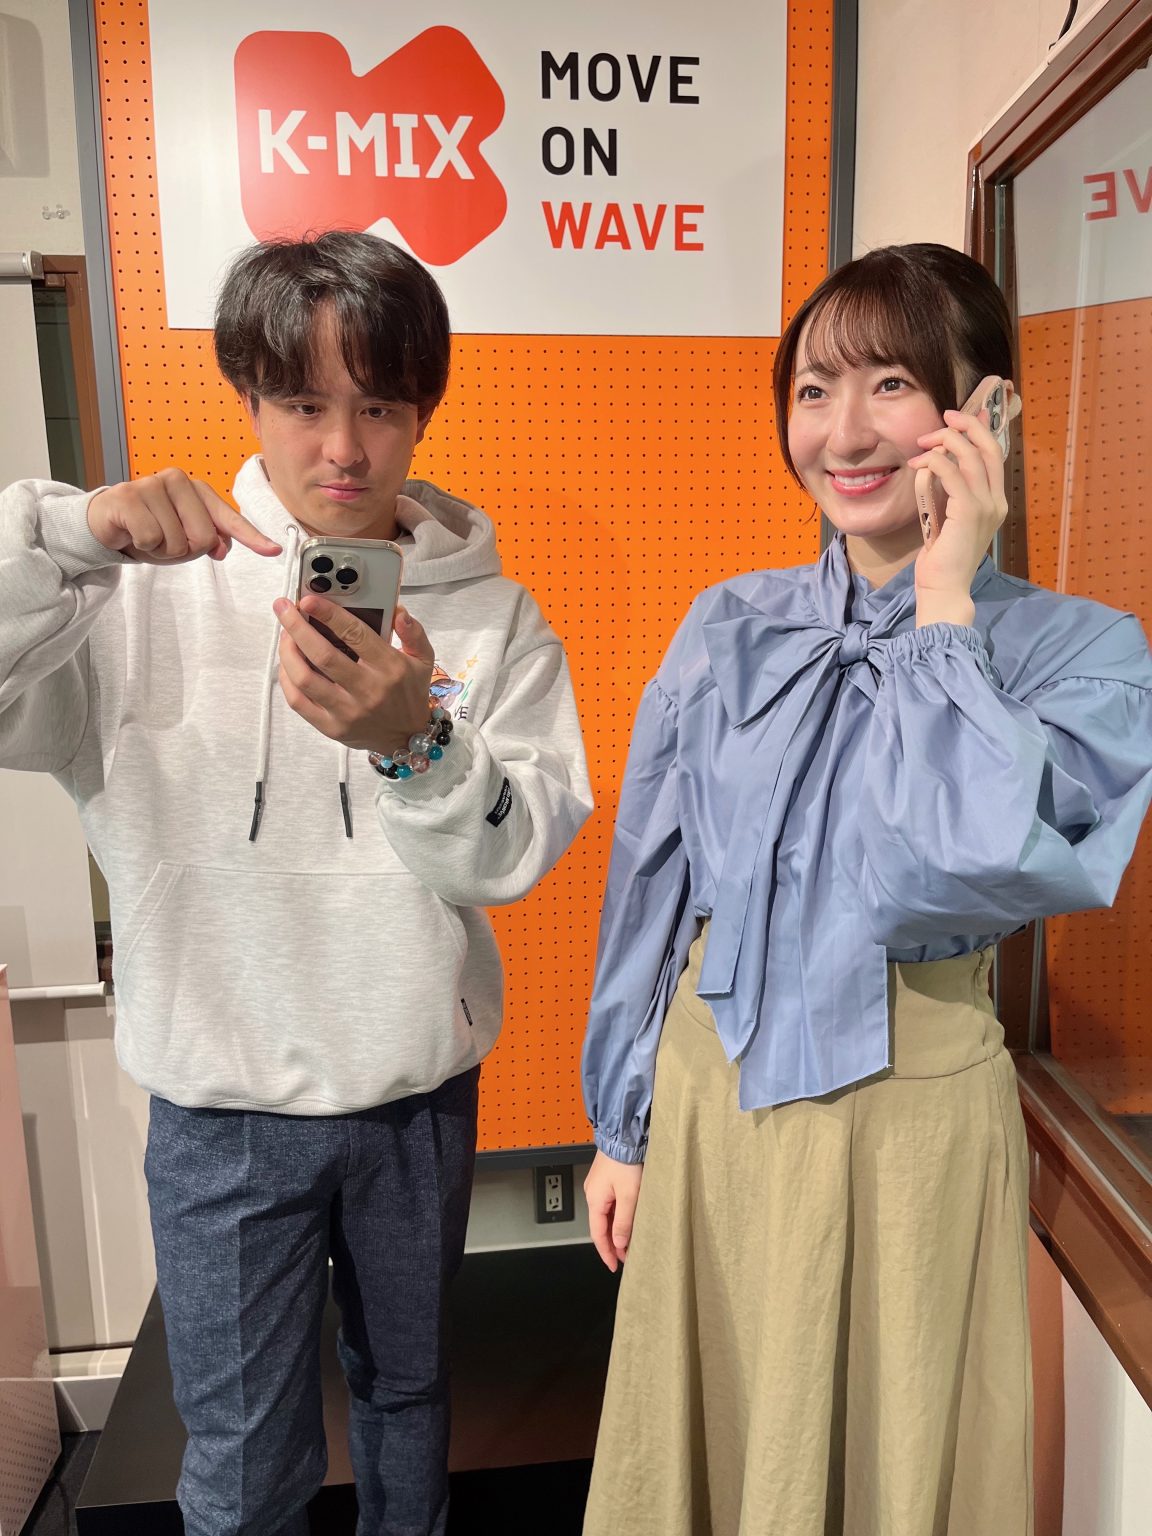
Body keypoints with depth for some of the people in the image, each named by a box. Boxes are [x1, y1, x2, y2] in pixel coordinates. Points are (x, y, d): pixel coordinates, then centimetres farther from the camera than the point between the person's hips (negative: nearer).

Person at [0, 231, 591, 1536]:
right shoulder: (151, 591, -8)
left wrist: (415, 740, -31)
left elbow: (522, 852, -13)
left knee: (406, 1387, 26)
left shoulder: (489, 613, -5)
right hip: (220, 1101, -1)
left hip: (420, 1088, 2)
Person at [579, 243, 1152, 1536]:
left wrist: (942, 604, -19)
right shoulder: (729, 626, -2)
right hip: (706, 1092, 3)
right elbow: (651, 886, 3)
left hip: (908, 1109, -2)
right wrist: (622, 1124, 8)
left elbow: (965, 870, -27)